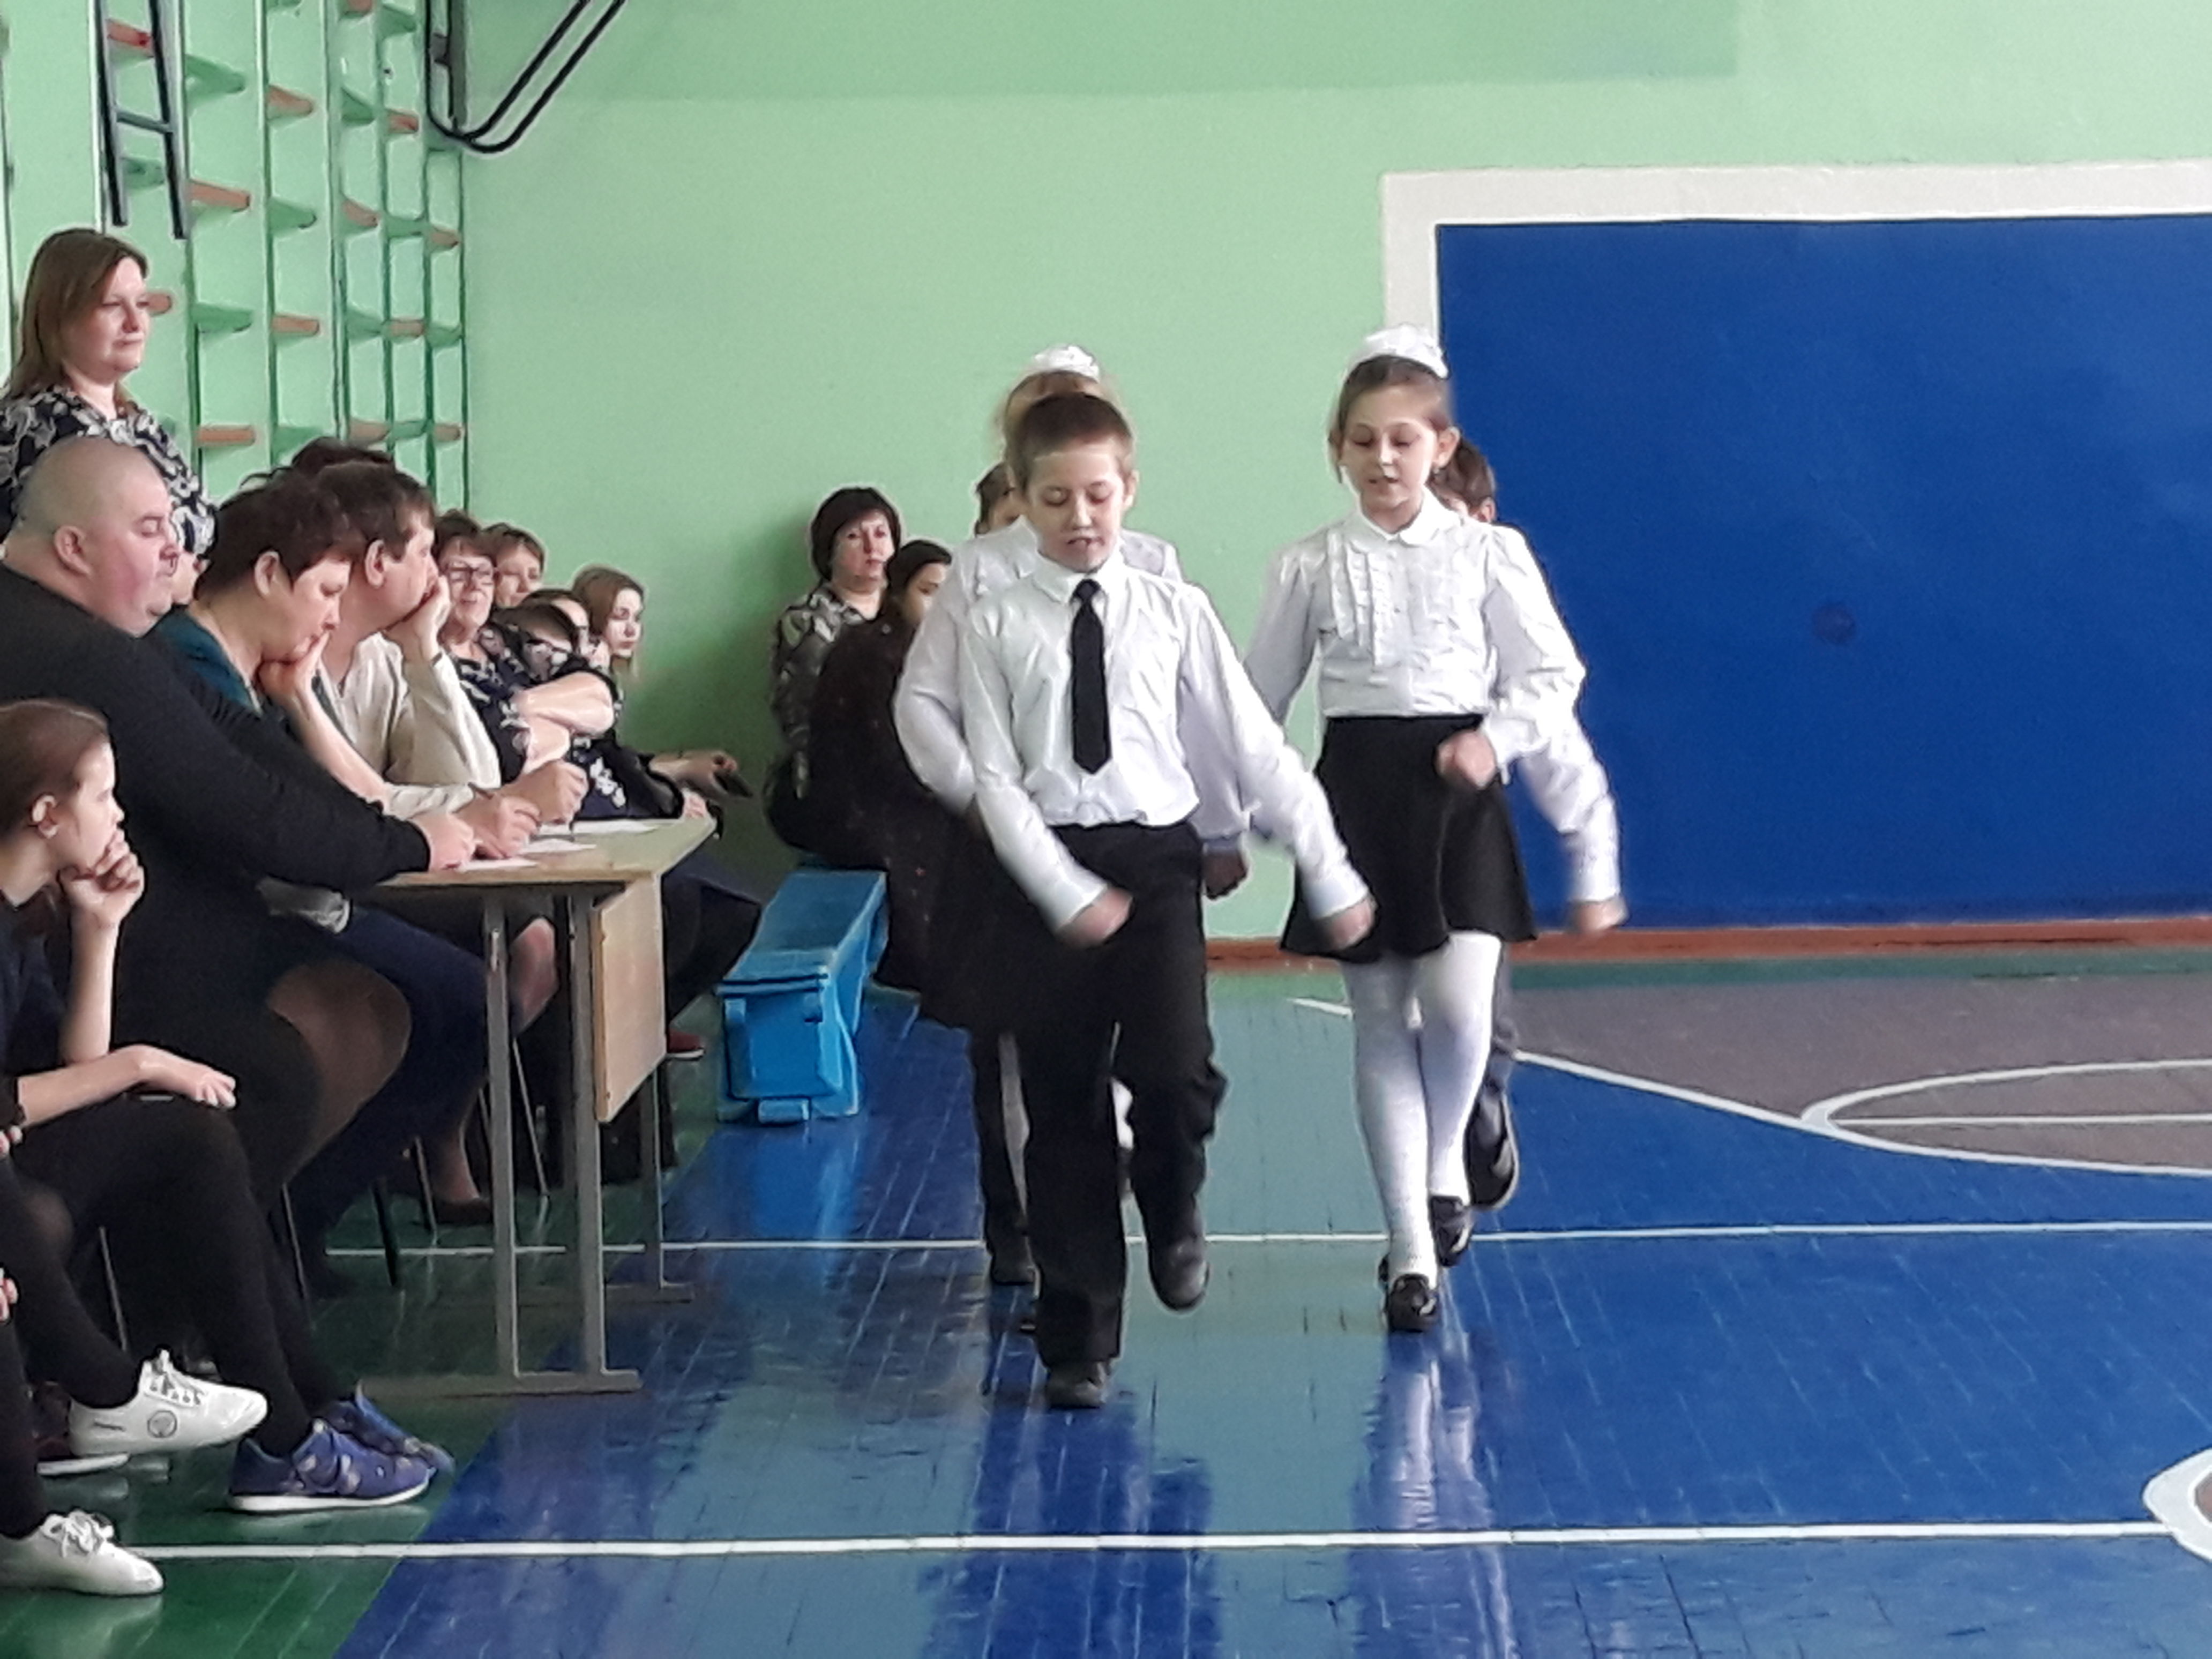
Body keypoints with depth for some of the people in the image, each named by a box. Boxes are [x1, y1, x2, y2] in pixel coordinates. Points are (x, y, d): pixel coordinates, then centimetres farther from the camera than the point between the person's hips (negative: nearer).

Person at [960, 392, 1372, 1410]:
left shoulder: (1173, 612, 4)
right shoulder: (996, 626, 2)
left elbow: (1256, 746, 4)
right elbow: (995, 779, -2)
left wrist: (1331, 876, 3)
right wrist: (1069, 896, -13)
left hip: (1157, 857, 0)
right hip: (1048, 871, 0)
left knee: (1176, 1071, -20)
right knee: (1063, 1108, 5)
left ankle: (1171, 1211, 16)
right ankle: (1078, 1342, 18)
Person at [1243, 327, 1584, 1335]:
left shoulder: (1487, 554, 1)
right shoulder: (1309, 567, 4)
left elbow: (1551, 674, 4)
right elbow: (1258, 700, 9)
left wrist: (1496, 739, -14)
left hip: (1455, 790, -1)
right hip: (1355, 789, 1)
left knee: (1458, 1007, -16)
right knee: (1381, 1023, 3)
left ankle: (1444, 1167, 15)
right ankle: (1412, 1249, 10)